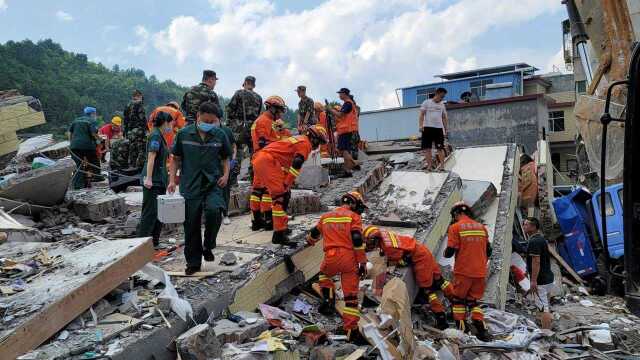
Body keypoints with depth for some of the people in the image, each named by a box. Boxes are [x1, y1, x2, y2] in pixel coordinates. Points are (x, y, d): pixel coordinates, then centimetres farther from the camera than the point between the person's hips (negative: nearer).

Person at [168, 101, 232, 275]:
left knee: (214, 211, -27)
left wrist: (225, 175, -2)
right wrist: (172, 180, 0)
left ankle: (208, 246, 0)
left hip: (213, 184, 0)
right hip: (190, 186, 1)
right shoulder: (184, 134, 0)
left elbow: (225, 158, 14)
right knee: (191, 225, 5)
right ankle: (193, 262, 22)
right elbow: (176, 159, 9)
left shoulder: (219, 135, 2)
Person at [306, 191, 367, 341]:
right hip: (349, 259, -3)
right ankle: (351, 329, 6)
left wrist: (310, 241, 55)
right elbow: (358, 241, -7)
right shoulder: (354, 217, 4)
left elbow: (314, 233, 33)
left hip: (331, 258, 3)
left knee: (324, 273, 35)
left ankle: (328, 298, 18)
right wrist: (362, 263, -4)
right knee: (351, 295, 5)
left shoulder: (326, 216, 19)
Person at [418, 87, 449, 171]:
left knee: (440, 148, -2)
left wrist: (446, 129, 11)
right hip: (428, 127, -3)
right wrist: (420, 125, -12)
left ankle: (442, 165, -1)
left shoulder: (442, 105, 16)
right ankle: (429, 165, 1)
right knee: (427, 148, -3)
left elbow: (444, 118, 18)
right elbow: (422, 115, 0)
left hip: (439, 128, 3)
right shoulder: (427, 102, 5)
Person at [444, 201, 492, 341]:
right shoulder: (482, 227, 9)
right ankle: (481, 328, 4)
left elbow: (450, 251, -13)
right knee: (474, 300, 16)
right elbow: (488, 251, 13)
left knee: (459, 299, 12)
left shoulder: (455, 227, -8)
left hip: (463, 271, -4)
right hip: (480, 272, 5)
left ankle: (461, 329, 11)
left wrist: (446, 253, 9)